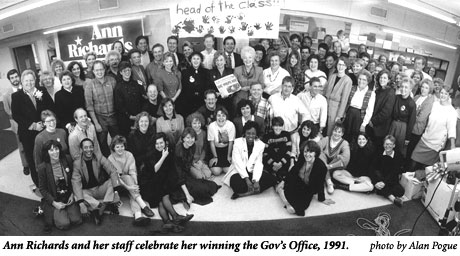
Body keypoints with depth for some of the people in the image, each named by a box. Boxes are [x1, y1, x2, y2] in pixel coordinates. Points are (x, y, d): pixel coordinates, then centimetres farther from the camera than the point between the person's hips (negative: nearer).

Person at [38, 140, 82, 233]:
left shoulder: (66, 162, -2)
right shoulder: (43, 167, -11)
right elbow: (42, 189, -5)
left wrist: (72, 194, -4)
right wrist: (54, 203, -13)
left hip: (68, 198, 3)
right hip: (53, 200, -3)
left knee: (77, 220, -10)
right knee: (64, 224, -16)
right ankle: (52, 215, 15)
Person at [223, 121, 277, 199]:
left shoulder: (261, 145, 0)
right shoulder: (238, 142, -7)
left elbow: (259, 163, -8)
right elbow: (237, 162, -16)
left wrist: (256, 180, -23)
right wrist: (247, 179, -26)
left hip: (253, 172, 4)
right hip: (239, 172, -4)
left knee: (271, 179, -20)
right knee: (236, 183, -36)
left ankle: (243, 193, -24)